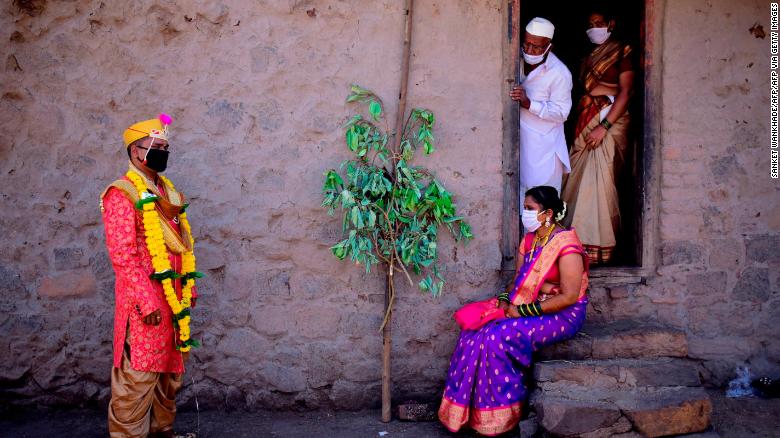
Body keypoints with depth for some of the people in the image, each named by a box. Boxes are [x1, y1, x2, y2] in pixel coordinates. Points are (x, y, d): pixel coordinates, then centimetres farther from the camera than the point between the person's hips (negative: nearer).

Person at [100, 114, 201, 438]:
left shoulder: (167, 191, 15)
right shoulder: (122, 194, -10)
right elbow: (122, 254, -17)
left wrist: (189, 287, 15)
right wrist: (147, 301, -20)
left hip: (174, 298, 8)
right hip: (146, 300, -8)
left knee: (170, 372, 16)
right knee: (139, 375, -4)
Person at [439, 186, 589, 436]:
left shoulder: (566, 246, -17)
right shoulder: (528, 240, 9)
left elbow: (569, 297, -22)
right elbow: (518, 280, 13)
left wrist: (523, 311, -23)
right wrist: (505, 299, -10)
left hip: (562, 316, -8)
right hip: (528, 308, 8)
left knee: (498, 338, -28)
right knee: (475, 331, -14)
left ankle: (499, 416, -12)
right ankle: (468, 410, -9)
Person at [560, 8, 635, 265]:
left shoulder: (621, 52, -3)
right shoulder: (589, 56, 18)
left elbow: (625, 92, -10)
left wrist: (604, 127, -17)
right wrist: (582, 124, 6)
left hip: (611, 121, -7)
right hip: (586, 122, 7)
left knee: (599, 183, -8)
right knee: (580, 181, 5)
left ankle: (598, 247, -2)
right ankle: (581, 241, 13)